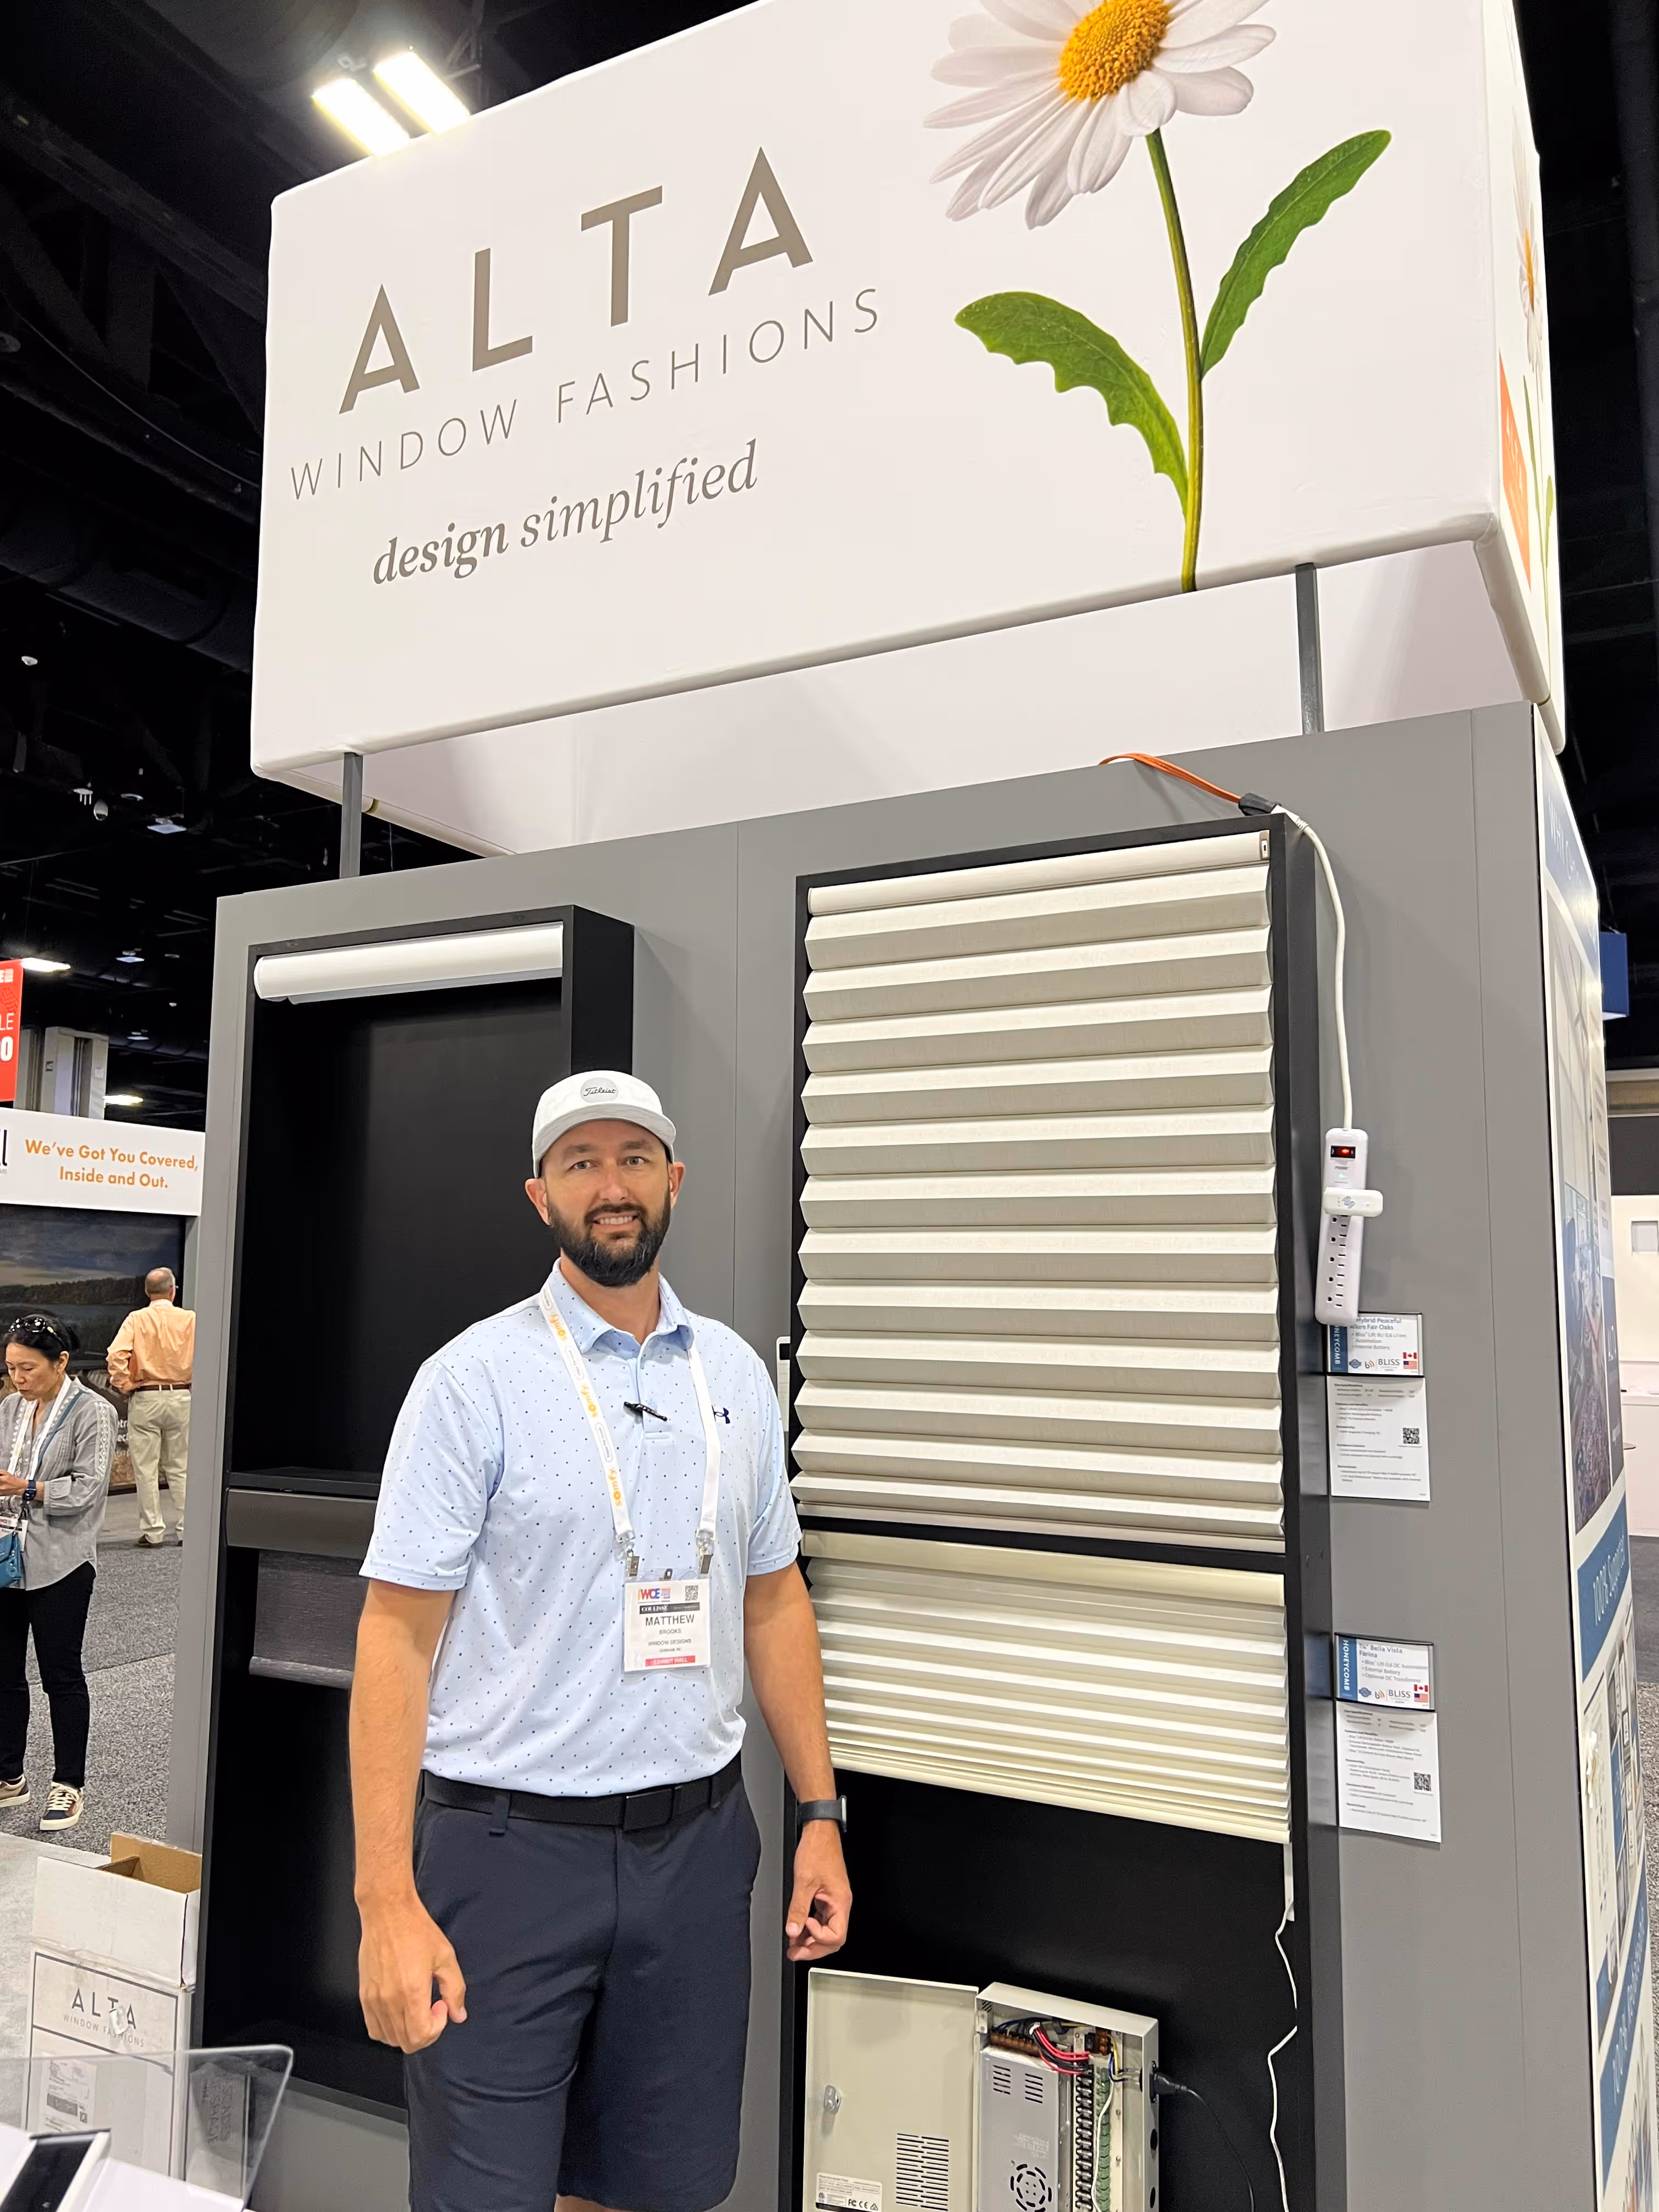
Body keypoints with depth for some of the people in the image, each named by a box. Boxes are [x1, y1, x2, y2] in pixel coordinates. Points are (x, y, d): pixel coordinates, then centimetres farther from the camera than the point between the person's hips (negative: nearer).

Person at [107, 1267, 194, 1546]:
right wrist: (194, 1385, 5)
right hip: (182, 1398, 2)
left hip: (146, 1399, -2)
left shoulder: (137, 1319, -4)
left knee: (146, 1469, 5)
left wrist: (125, 1386, -4)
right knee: (181, 1468, 9)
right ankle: (188, 1530, 10)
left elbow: (116, 1356, -16)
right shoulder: (191, 1319, -1)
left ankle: (152, 1531, 7)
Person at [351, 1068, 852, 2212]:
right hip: (511, 1845, -4)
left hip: (695, 1840, 4)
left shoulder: (735, 1374, 5)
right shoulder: (476, 1378, -9)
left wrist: (822, 1815, 8)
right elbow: (397, 1635, -11)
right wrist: (388, 1902, -16)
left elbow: (773, 1600, 11)